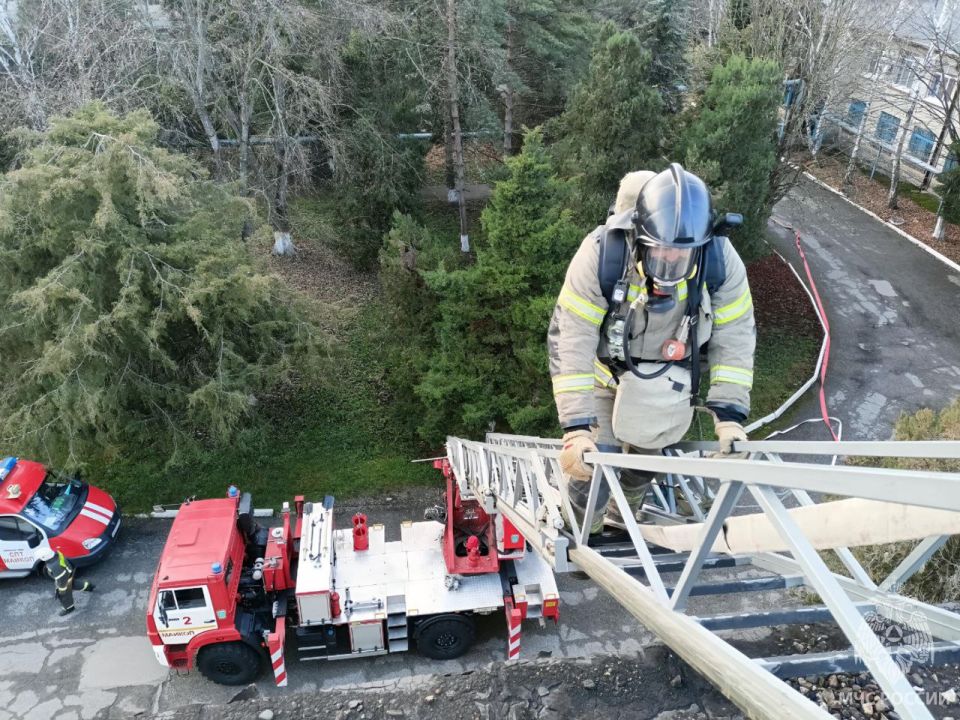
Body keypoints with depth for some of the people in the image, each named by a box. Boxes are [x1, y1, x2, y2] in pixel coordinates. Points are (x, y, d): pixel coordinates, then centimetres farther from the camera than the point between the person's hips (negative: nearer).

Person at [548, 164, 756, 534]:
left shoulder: (721, 261, -29)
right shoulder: (601, 255, -37)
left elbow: (734, 337, -17)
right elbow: (570, 340, -34)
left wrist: (729, 414, -24)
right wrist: (575, 428, -38)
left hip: (668, 375, 3)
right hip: (605, 370, -3)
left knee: (645, 455, 19)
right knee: (594, 465, -10)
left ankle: (621, 519, 50)